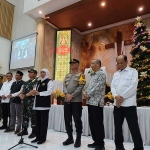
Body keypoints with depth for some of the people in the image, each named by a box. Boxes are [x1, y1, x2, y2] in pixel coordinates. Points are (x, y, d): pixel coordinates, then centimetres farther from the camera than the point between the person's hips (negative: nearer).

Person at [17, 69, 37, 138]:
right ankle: (24, 130, 27)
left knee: (33, 116, -1)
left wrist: (25, 95, -15)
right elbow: (22, 90, 15)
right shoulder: (26, 82, 17)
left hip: (32, 101, -8)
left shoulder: (36, 82, -7)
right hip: (25, 101, 8)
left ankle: (34, 132, 10)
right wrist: (21, 94, -6)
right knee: (25, 115, 14)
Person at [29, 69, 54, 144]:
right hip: (37, 104, 7)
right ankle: (38, 137, 24)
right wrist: (34, 92, -4)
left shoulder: (49, 81, -5)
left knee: (44, 121, 1)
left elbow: (49, 92, -16)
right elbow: (36, 91, 19)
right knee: (38, 121, 12)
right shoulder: (38, 82, 19)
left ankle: (43, 138, 13)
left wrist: (38, 93, -18)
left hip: (44, 104, -7)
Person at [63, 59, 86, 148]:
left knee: (77, 120, 0)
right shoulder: (67, 76, 17)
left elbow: (80, 87, -11)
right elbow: (64, 86, 8)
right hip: (67, 101, 6)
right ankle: (70, 138, 26)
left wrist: (72, 96, -16)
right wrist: (67, 94, -11)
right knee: (67, 120, 11)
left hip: (76, 101, -6)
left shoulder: (81, 75, 0)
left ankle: (78, 139, 15)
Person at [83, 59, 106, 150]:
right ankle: (96, 141, 26)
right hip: (90, 101, 9)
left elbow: (98, 87, -16)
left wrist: (88, 95, -11)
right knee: (92, 122, 13)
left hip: (97, 102, -9)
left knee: (98, 123, -1)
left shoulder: (101, 74, -8)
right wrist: (85, 92, 1)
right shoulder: (92, 75, 19)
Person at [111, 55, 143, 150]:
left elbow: (133, 86, -10)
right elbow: (112, 86, 8)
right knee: (117, 126, 13)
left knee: (134, 128, -1)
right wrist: (116, 96, -11)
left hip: (129, 104, -5)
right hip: (117, 104, 6)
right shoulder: (116, 74, 17)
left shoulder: (133, 72, 0)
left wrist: (122, 97, -13)